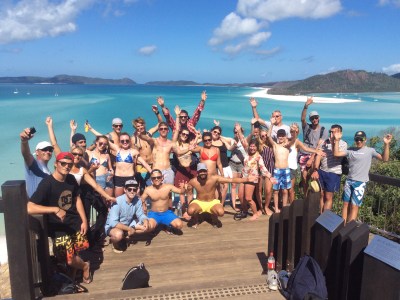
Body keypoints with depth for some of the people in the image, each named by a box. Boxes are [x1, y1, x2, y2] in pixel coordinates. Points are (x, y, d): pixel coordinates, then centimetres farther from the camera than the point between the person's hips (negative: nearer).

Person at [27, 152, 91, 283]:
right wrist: (55, 209, -34)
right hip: (58, 227, -5)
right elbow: (29, 208, -28)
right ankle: (85, 266, 22)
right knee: (70, 260, -8)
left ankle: (73, 269, 38)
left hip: (75, 221, 5)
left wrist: (84, 220, 5)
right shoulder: (46, 183, -20)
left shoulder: (71, 179, -1)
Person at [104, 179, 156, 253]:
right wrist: (129, 229, -29)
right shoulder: (118, 201, -26)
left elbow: (141, 215, -3)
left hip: (129, 224, 6)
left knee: (152, 223, -7)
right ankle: (115, 243, -3)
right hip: (113, 226, -6)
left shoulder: (137, 200, -10)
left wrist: (145, 221, -26)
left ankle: (126, 235, -5)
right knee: (118, 234, -42)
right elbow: (113, 223, -29)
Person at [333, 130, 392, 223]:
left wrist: (386, 144, -22)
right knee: (346, 204, 8)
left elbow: (384, 158, -10)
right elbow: (336, 154, -1)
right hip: (349, 181, 4)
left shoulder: (370, 151, -2)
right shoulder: (351, 150, 6)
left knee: (354, 206, -2)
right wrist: (337, 140, -9)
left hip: (360, 182, -3)